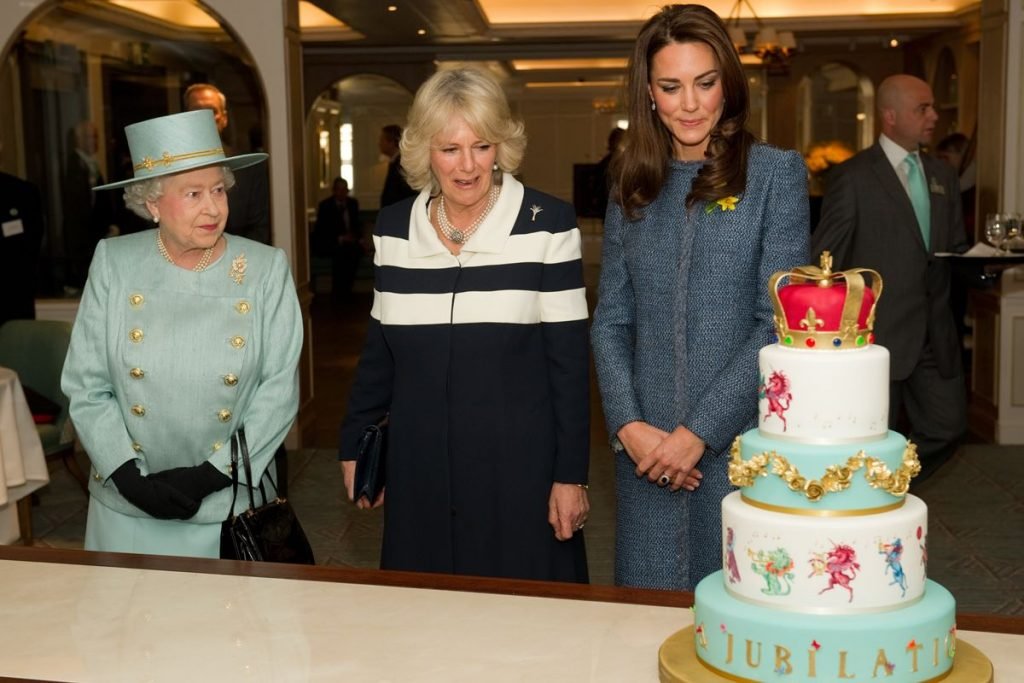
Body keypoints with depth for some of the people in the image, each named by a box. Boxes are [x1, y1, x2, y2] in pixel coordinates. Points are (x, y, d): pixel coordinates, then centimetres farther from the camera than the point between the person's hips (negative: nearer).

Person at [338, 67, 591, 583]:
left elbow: (568, 360, -6)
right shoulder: (393, 227, 3)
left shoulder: (547, 224, -7)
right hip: (419, 466, 3)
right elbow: (379, 350, 12)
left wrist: (571, 473, -6)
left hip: (519, 466, -3)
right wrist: (355, 443, 11)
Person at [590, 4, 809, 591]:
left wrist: (700, 431, -14)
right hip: (646, 446, 3)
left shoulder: (777, 173, -3)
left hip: (741, 439, -3)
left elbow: (780, 322, -9)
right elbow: (611, 319, 7)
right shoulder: (634, 186, 8)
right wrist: (629, 424, -8)